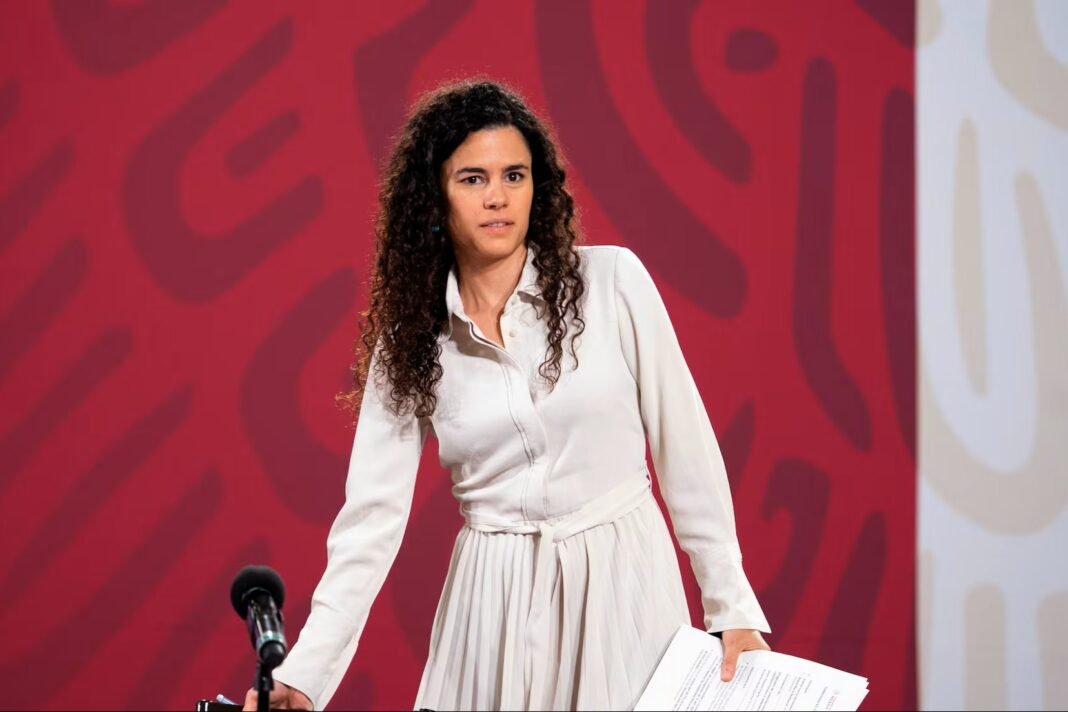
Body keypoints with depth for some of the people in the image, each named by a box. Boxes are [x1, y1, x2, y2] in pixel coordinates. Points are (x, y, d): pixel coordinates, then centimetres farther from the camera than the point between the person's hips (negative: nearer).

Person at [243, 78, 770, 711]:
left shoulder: (612, 281, -6)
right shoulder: (410, 338, 0)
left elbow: (684, 444, -1)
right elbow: (372, 517, -4)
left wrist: (733, 606, -3)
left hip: (624, 582, -1)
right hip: (495, 607, 1)